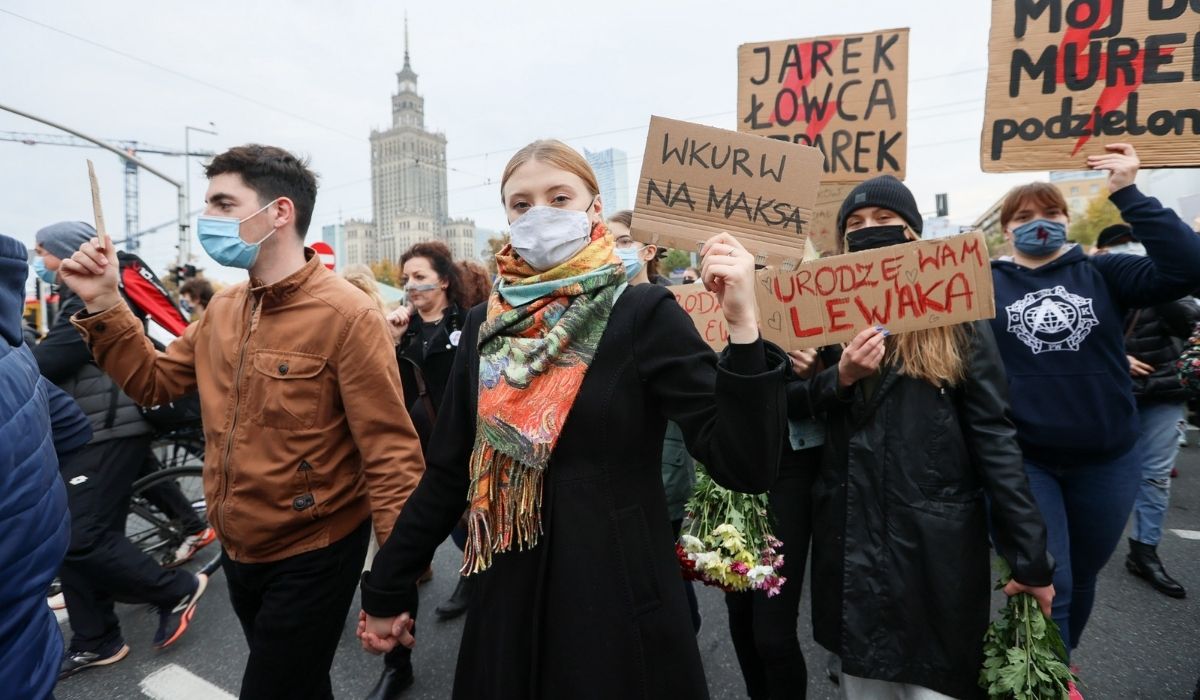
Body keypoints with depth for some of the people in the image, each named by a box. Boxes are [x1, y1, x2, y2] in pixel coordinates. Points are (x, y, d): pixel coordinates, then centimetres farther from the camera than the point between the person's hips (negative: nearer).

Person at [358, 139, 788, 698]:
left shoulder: (644, 314, -11)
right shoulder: (486, 324, 2)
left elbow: (744, 466, -18)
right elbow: (448, 473, 8)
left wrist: (743, 327, -29)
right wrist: (386, 588, 11)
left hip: (619, 602, -4)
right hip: (508, 602, 4)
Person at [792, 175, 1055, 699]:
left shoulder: (954, 317, -4)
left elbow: (993, 434, -6)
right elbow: (786, 404, 2)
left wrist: (1030, 555, -8)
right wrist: (839, 377, -17)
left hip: (936, 537, -2)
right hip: (850, 534, 3)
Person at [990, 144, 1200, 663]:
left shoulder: (1102, 274, 1)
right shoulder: (985, 284, -2)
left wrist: (1127, 193, -16)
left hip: (1105, 462, 3)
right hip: (1021, 461, -3)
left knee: (1080, 579, 21)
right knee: (1045, 585, -2)